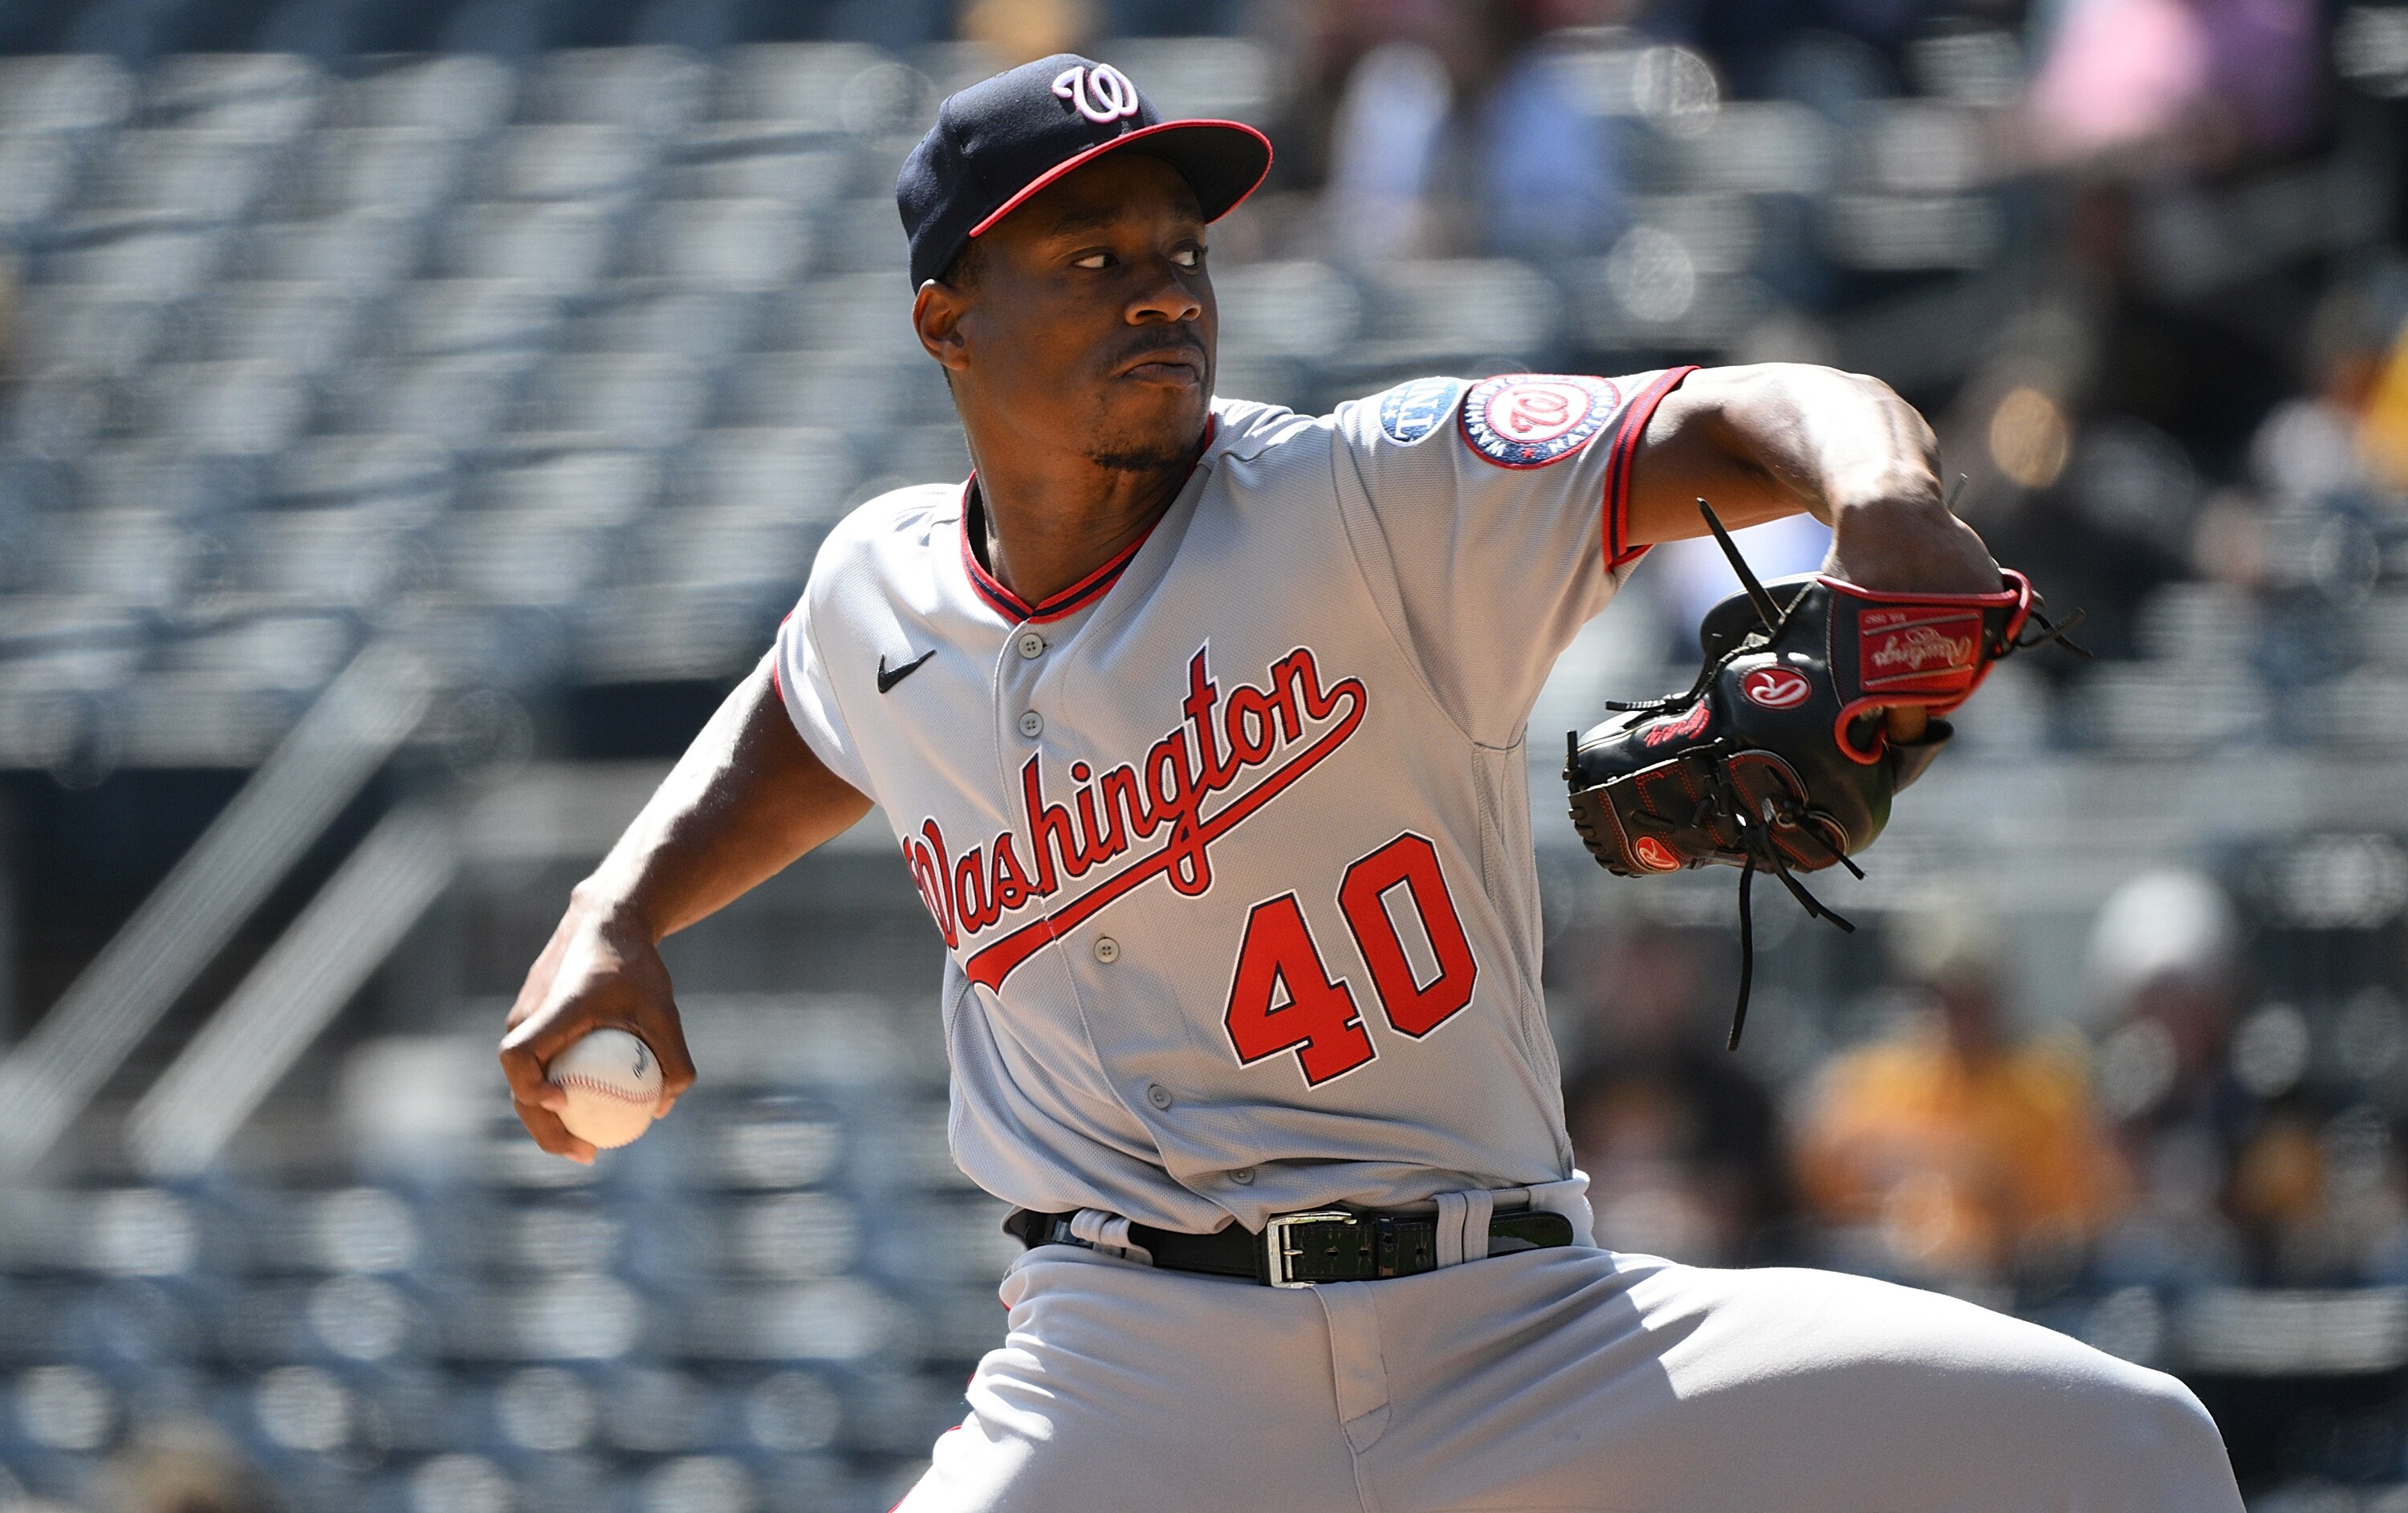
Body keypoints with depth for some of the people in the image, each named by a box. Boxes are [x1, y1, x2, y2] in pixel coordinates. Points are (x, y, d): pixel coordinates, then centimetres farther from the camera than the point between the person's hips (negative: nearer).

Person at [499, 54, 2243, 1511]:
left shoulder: (1379, 506, -4)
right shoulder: (888, 593, 9)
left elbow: (1733, 426, -18)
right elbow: (799, 734, 34)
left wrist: (1882, 501, -41)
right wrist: (619, 914, 17)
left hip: (1528, 1334, -1)